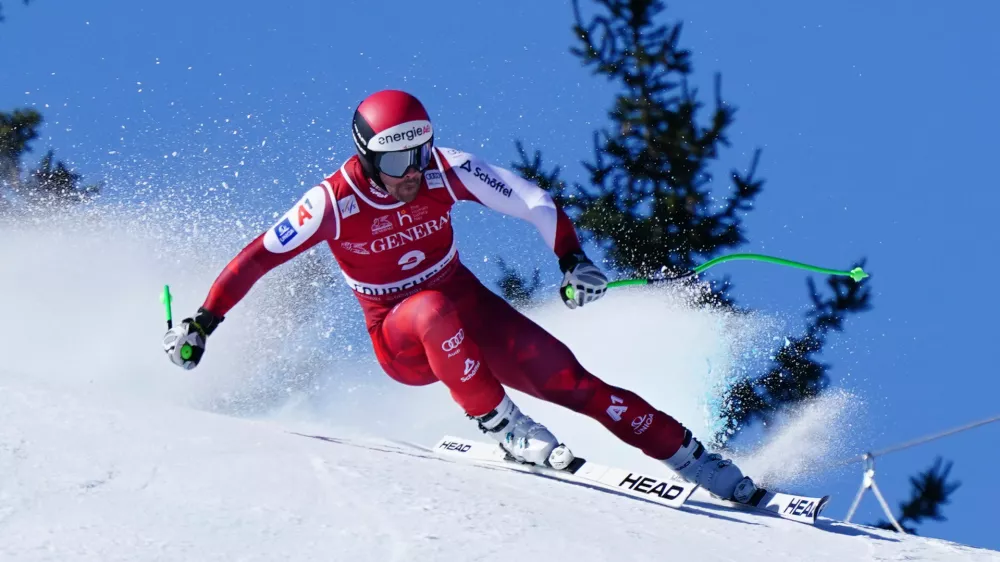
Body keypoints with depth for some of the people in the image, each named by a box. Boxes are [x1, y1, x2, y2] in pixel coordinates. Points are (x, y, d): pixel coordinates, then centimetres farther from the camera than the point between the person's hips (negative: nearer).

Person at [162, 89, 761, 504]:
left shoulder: (447, 169, -16)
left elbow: (533, 201, -11)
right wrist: (201, 324, -18)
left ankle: (693, 458, -7)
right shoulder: (334, 203, -21)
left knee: (568, 380, -13)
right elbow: (257, 257, -15)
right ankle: (502, 426, -28)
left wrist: (574, 260, -25)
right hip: (401, 343, -2)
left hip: (468, 310, 2)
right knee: (435, 307, -38)